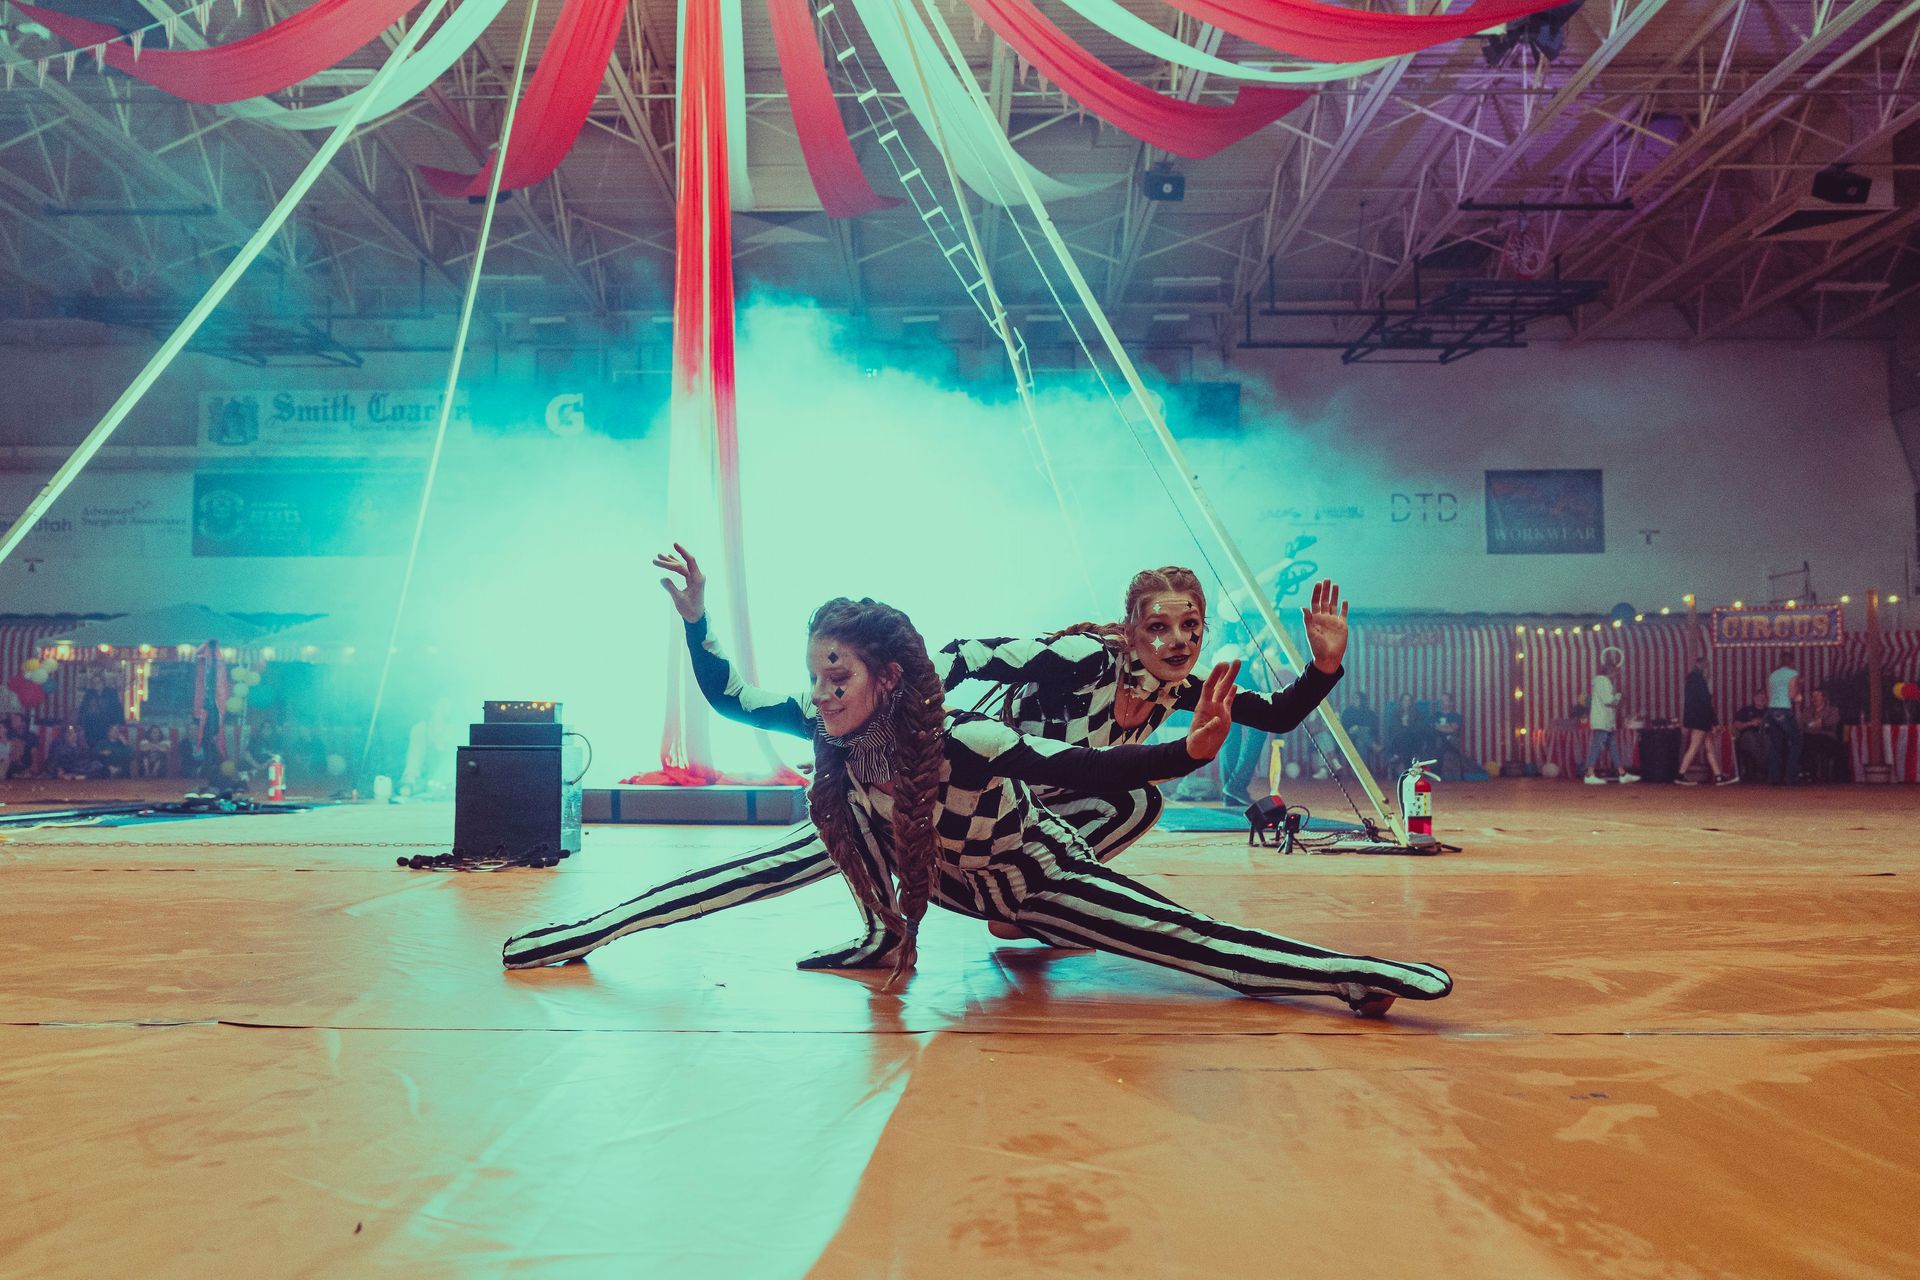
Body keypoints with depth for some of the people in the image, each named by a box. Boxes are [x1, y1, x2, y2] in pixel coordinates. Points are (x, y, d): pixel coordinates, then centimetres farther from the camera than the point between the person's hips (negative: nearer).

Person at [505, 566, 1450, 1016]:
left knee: (1191, 941, -17)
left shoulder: (963, 742, -37)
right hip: (923, 872, 7)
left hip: (1036, 878, -7)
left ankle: (1360, 975, -16)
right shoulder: (827, 732, -20)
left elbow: (1090, 770, -39)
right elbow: (726, 697, -9)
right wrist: (693, 617, -22)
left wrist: (1190, 751, -54)